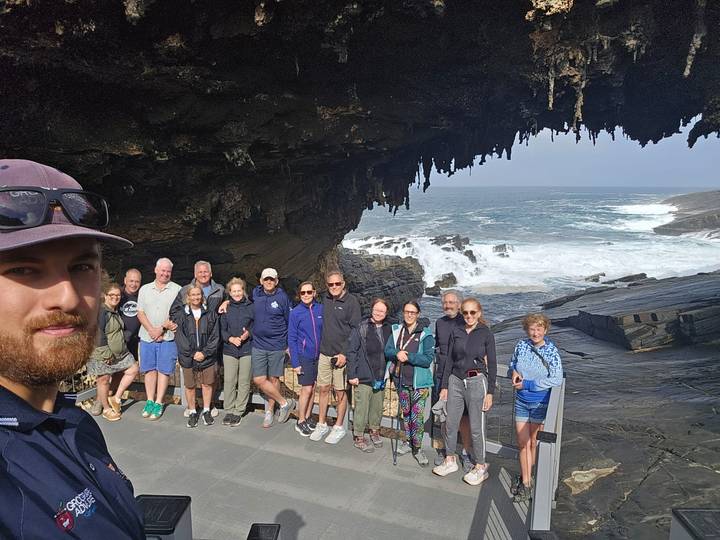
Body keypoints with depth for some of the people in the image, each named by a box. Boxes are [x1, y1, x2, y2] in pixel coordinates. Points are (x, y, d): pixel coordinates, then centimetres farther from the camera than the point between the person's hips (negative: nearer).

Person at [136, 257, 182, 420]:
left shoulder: (177, 290, 0)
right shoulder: (145, 289, 10)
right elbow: (140, 313, 5)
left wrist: (162, 328, -12)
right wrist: (152, 330, -10)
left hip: (168, 338, -3)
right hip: (147, 337, 3)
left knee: (164, 370, 1)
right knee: (149, 369, 8)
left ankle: (158, 403, 9)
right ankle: (150, 401, 18)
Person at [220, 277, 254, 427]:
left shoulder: (251, 307, -1)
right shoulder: (226, 309, 4)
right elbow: (222, 330, 5)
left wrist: (248, 333, -14)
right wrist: (231, 339, -12)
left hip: (247, 349, -1)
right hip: (229, 350, 1)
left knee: (244, 382, 3)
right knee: (229, 381, 1)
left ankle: (238, 411, 14)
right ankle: (229, 410, 14)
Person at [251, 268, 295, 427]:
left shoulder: (282, 298, -7)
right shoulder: (255, 294, 2)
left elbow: (290, 321, -1)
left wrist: (290, 344, 0)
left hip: (277, 346, -3)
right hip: (258, 345, 3)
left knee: (273, 379, 9)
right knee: (259, 380, -2)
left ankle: (269, 411, 26)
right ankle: (285, 403, 13)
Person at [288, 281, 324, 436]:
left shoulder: (321, 309, 0)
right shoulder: (295, 312, -8)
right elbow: (292, 339, -6)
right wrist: (295, 362, -10)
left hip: (319, 356, 3)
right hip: (304, 356, -3)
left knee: (313, 389, 12)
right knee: (307, 389, -1)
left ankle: (307, 418, 28)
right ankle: (300, 422, 16)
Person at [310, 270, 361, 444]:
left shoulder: (351, 302, -9)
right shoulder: (326, 299, 6)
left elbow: (355, 330, -11)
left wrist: (345, 354, -15)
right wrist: (320, 347, 11)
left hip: (341, 355, -5)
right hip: (324, 353, 5)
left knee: (340, 391, 6)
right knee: (323, 389, 11)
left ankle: (339, 427, 21)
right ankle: (322, 425, 25)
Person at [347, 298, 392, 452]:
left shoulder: (388, 329, 6)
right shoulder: (361, 328, -9)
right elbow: (351, 352, -8)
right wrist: (352, 374, -11)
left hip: (381, 377, 5)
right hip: (364, 376, -5)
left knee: (377, 406, 16)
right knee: (361, 408, 1)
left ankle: (374, 431, 36)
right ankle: (358, 438, 17)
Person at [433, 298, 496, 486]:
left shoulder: (486, 334, -4)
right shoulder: (456, 332, 5)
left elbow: (492, 364, -2)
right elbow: (449, 360, 9)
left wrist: (490, 392, -5)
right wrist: (444, 385, 7)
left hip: (476, 382, -4)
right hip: (456, 381, 4)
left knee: (476, 427, 3)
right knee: (451, 423, 9)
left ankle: (480, 467, 19)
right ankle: (450, 461, 27)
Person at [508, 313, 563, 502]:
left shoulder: (552, 351, -14)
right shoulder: (521, 345, -3)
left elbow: (556, 380, -20)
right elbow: (511, 366, 12)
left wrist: (527, 384, -19)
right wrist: (513, 372, -13)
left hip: (540, 403, -3)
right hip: (521, 401, 3)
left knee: (534, 443, 13)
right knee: (522, 443, 6)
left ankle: (527, 478, 33)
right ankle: (525, 482, 20)